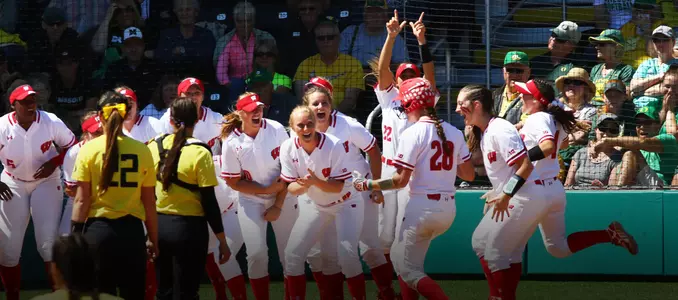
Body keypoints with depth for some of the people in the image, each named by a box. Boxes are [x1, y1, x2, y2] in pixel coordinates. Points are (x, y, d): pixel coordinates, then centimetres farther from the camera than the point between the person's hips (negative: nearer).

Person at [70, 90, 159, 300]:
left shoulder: (89, 149, -5)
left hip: (98, 229, -1)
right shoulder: (141, 151, -2)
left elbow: (82, 199, -6)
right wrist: (153, 238, 11)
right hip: (131, 230, 1)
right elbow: (149, 202, 1)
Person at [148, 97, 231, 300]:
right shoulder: (200, 153, -13)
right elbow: (209, 201, -12)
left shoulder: (154, 146, 0)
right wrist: (222, 240, -5)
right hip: (189, 227, -4)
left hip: (159, 225, 4)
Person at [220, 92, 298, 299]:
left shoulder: (276, 130, -14)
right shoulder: (231, 142, -15)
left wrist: (278, 205, -8)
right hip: (251, 201, -1)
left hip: (283, 198, 1)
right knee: (256, 254, -8)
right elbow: (233, 182, -8)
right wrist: (266, 190, -14)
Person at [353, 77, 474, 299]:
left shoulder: (413, 133, -11)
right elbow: (469, 175, 9)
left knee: (409, 271, 1)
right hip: (449, 208, 7)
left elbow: (401, 181, -14)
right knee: (399, 255, 23)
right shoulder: (454, 133, 7)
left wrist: (367, 185, -2)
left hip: (423, 206, -7)